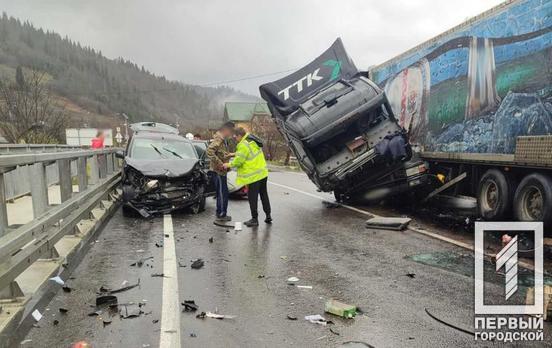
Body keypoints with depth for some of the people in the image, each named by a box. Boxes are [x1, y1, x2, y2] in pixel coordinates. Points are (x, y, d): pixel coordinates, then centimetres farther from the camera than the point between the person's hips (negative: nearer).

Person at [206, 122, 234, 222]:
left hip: (221, 170, 10)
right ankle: (221, 215, 7)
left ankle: (221, 214, 25)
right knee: (222, 193, -2)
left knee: (223, 193, 16)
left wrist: (230, 155, 2)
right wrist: (219, 163, -28)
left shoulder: (224, 140, 14)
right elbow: (209, 151, -31)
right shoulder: (218, 139, -18)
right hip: (218, 170, -10)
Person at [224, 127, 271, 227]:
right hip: (263, 173, 9)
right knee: (264, 195, 17)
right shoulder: (252, 141, 8)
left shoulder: (244, 145, -20)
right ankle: (268, 216, 26)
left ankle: (254, 219, 9)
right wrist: (235, 154, 16)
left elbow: (238, 161, -19)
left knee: (252, 198, 2)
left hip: (254, 176, -9)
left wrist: (229, 165, -3)